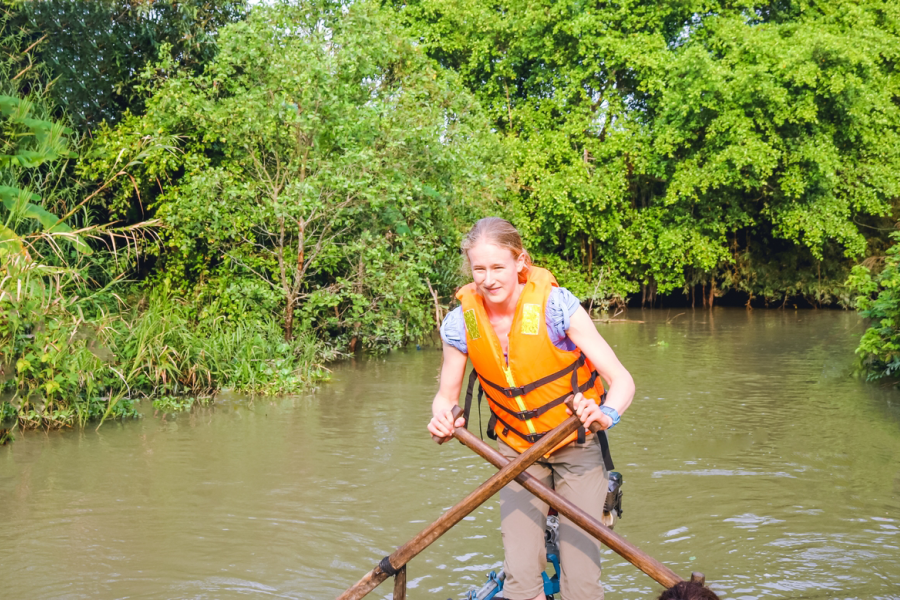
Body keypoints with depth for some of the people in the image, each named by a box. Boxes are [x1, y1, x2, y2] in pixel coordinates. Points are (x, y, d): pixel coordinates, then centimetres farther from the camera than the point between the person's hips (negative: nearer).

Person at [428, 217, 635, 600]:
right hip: (517, 451, 2)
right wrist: (442, 417, -21)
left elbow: (622, 379, -22)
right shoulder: (461, 323, -13)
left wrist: (606, 414, -43)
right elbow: (446, 394, 2)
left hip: (577, 447, -2)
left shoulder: (556, 305, -22)